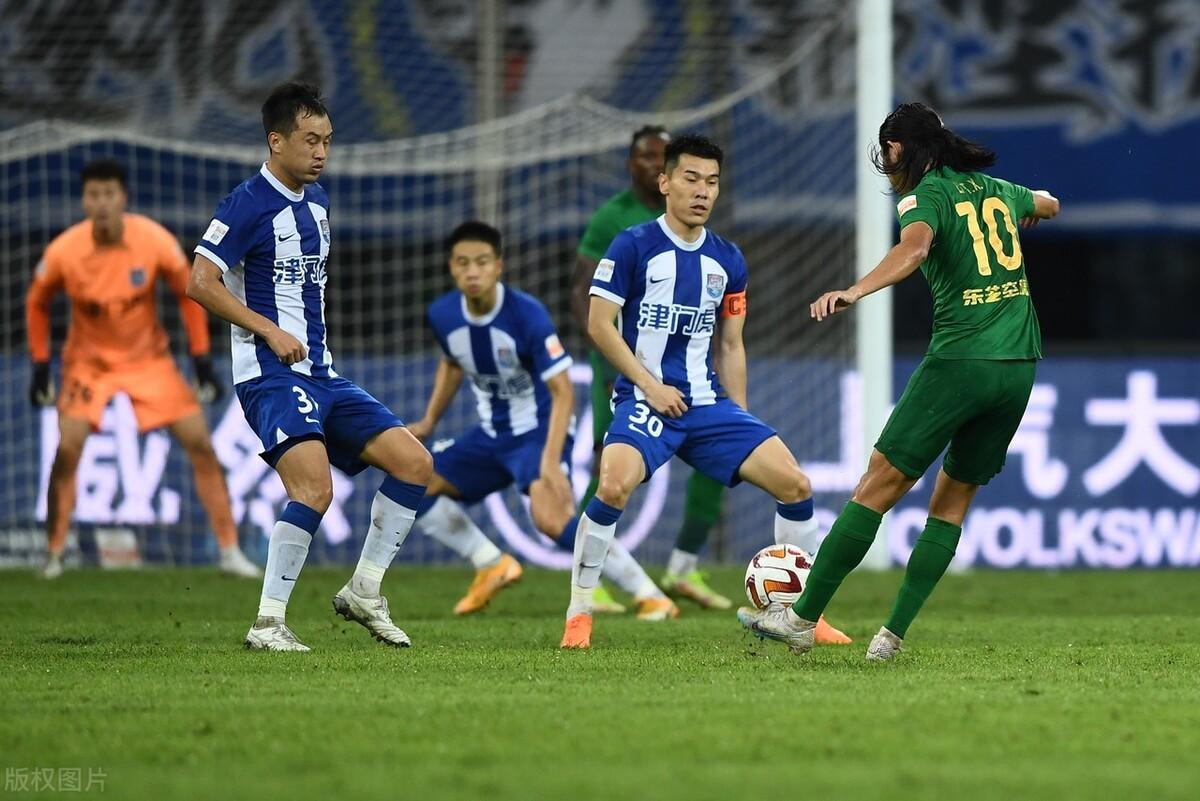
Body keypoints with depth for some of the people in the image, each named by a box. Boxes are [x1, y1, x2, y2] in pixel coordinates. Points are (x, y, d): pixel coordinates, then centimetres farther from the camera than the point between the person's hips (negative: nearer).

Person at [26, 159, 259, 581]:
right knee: (67, 448, -19)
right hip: (88, 360, -1)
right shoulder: (64, 252, -20)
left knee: (199, 442, -7)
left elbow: (189, 294, -4)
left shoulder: (155, 241, -20)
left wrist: (201, 358, -7)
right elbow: (37, 304, -1)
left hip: (149, 359, 1)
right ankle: (54, 556, -6)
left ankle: (230, 550, 2)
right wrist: (40, 366, -3)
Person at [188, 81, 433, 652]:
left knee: (414, 462, 1)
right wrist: (270, 330, -19)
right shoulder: (249, 204, -11)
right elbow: (201, 283, -17)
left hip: (320, 372, 9)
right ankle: (268, 623, -19)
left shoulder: (316, 199, 15)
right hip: (270, 375, -9)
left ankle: (363, 593, 11)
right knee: (315, 487, -27)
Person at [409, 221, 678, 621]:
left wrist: (550, 462, -33)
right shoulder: (443, 315, -7)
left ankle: (651, 598, -24)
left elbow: (563, 392, -24)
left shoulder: (527, 315, -25)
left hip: (539, 430, -7)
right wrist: (429, 422, 14)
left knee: (551, 517, -31)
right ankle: (492, 566, 12)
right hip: (492, 434, 7)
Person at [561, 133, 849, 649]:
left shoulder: (727, 261, 12)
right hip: (645, 398, -5)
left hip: (708, 404, 5)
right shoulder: (634, 247, -4)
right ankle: (578, 615, -16)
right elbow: (599, 323, -6)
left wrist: (741, 421, 13)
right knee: (614, 486, -32)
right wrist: (650, 386, -12)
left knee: (795, 486, -6)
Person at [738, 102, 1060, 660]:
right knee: (954, 499, 13)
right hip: (1020, 365, 7)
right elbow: (1048, 204, 41)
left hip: (960, 359, -7)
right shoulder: (997, 190, 18)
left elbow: (913, 249, -27)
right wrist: (1027, 214, 64)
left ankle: (801, 620, -3)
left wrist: (856, 291, -41)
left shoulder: (926, 195, -4)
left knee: (879, 485, -4)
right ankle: (892, 635, 8)